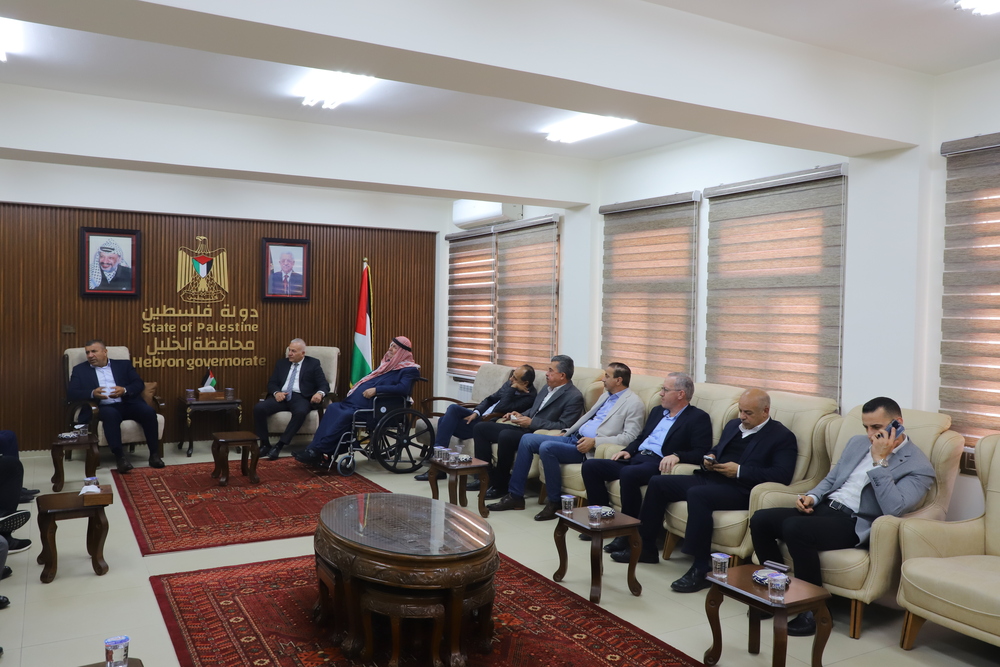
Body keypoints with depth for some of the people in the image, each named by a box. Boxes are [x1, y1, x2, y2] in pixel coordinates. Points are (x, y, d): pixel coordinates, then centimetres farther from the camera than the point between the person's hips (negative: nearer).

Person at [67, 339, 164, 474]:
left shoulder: (123, 364, 19)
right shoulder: (80, 370, 17)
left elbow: (139, 384, 9)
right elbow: (71, 393, 4)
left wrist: (124, 390, -13)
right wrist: (92, 393, -16)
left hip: (127, 404, 2)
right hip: (103, 407, -2)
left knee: (149, 411, -28)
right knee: (110, 414, -37)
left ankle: (154, 454, -22)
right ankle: (120, 456, -38)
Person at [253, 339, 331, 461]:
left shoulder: (313, 364, 8)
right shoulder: (282, 363, 20)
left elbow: (324, 384, 1)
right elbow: (272, 383, 15)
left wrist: (319, 393, -24)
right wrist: (276, 392, -9)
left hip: (300, 397, -4)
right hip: (281, 396, 4)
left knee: (300, 412, -38)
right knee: (259, 408, -24)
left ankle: (279, 446, -30)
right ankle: (265, 444, -14)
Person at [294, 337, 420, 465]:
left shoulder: (409, 370, -2)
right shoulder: (387, 364, 25)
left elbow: (403, 388, -19)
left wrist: (376, 390, -22)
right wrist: (357, 389, 7)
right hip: (360, 398, 8)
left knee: (345, 415, -28)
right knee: (333, 408, -15)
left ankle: (317, 451, -26)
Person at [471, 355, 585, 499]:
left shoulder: (574, 397, -11)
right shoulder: (548, 388, 15)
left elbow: (563, 426, -18)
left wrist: (532, 422, -20)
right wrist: (522, 416, 5)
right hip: (525, 428, 10)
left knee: (505, 436, -35)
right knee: (480, 428, 3)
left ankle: (500, 485, -18)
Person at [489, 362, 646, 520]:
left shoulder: (634, 403, -8)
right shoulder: (606, 396, 20)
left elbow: (629, 437, -17)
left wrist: (594, 441, -21)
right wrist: (566, 432, 15)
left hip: (590, 449, -9)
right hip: (573, 437, 9)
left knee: (546, 447, -29)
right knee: (527, 439, -2)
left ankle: (555, 502, -13)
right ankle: (515, 496, 1)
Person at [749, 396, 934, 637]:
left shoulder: (919, 466, -4)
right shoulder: (858, 443, 18)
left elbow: (893, 509, -19)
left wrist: (879, 461, -19)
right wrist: (812, 496, 4)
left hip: (854, 524, -7)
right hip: (823, 507, 7)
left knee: (793, 527, -33)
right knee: (760, 520, -13)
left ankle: (815, 611, -15)